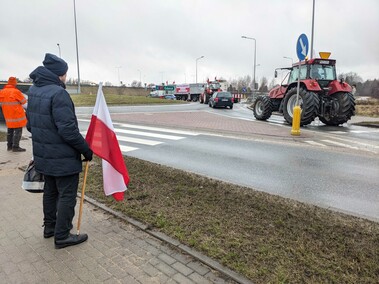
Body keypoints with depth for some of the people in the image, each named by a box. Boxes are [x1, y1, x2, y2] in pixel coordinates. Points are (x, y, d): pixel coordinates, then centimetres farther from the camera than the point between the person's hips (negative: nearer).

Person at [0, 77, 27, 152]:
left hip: (8, 115, 7)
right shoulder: (16, 91, -17)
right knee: (18, 131, -1)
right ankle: (15, 147, -3)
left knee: (10, 130, 17)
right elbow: (24, 101, -5)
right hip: (17, 115, -7)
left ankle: (9, 146, 23)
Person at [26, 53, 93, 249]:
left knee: (50, 191, 22)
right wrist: (86, 149, -16)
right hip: (63, 158, -9)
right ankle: (62, 236, 14)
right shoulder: (58, 93, -22)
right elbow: (68, 130, -26)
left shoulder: (33, 90, 7)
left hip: (43, 156, 9)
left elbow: (29, 123, 15)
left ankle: (49, 227, 37)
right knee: (67, 196, 4)